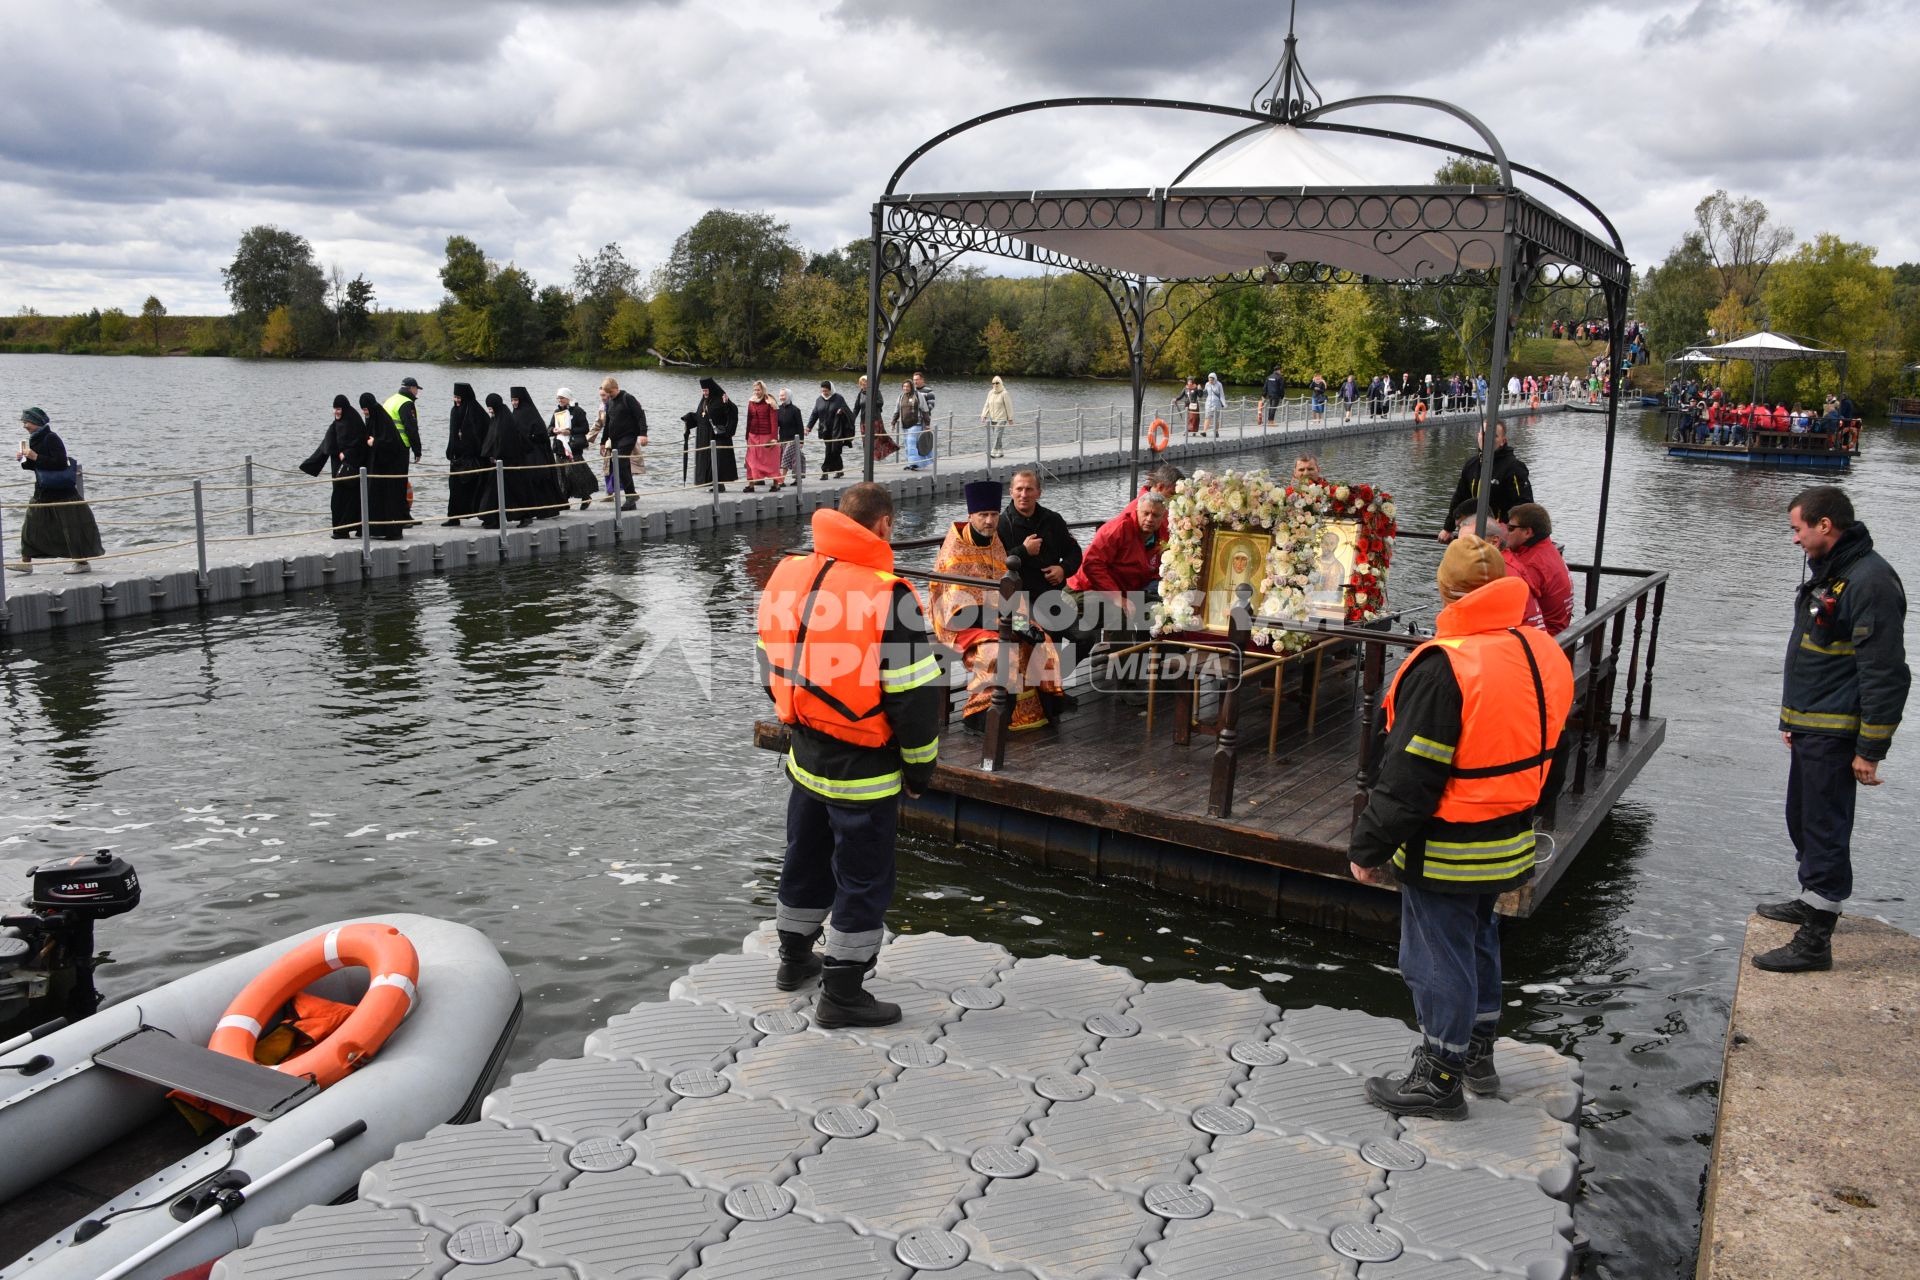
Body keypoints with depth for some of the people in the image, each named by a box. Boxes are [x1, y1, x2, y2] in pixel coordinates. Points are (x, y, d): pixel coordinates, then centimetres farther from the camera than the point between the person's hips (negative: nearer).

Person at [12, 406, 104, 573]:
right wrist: (23, 460, 3)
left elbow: (60, 462, -23)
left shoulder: (51, 438, -16)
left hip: (61, 492, -9)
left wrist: (35, 457, -22)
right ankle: (26, 562, 16)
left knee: (71, 526, -4)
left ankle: (82, 563, 2)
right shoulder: (35, 439, 10)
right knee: (31, 524, 10)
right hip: (43, 491, 9)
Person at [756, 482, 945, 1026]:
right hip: (864, 770, -7)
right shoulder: (888, 596, -21)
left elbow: (773, 666, 11)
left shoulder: (786, 576, 0)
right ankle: (842, 995, 16)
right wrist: (920, 766, -6)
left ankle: (794, 959, 42)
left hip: (804, 755, 7)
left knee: (806, 858, 24)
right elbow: (915, 693, -19)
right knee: (863, 878, 7)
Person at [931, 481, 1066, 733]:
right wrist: (1001, 624, -26)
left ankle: (1039, 708, -1)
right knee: (1000, 652, -32)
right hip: (962, 622, -7)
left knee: (1041, 644, -11)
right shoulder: (955, 551, -13)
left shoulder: (995, 544, 9)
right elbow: (960, 606, -19)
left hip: (997, 617, 7)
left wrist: (1021, 618, -11)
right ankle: (983, 717, -22)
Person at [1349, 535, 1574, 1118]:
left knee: (1437, 958, 7)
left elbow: (1408, 779, -24)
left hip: (1446, 852, -8)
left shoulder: (1444, 667, -26)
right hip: (1509, 842, 8)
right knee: (1477, 939, 25)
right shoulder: (1544, 654, -1)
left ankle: (1439, 1079, 21)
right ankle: (1478, 1052, 42)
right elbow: (1538, 752, 12)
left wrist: (1368, 848, -13)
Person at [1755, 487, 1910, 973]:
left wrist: (1871, 750, -21)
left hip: (1834, 738, -10)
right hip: (1809, 731, 10)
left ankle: (1815, 941, 1)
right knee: (1803, 822, 22)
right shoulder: (1827, 572, 13)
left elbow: (1884, 674, -22)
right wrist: (1791, 719, 24)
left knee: (1825, 832, -5)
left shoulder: (1870, 582, -20)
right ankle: (1811, 902, 40)